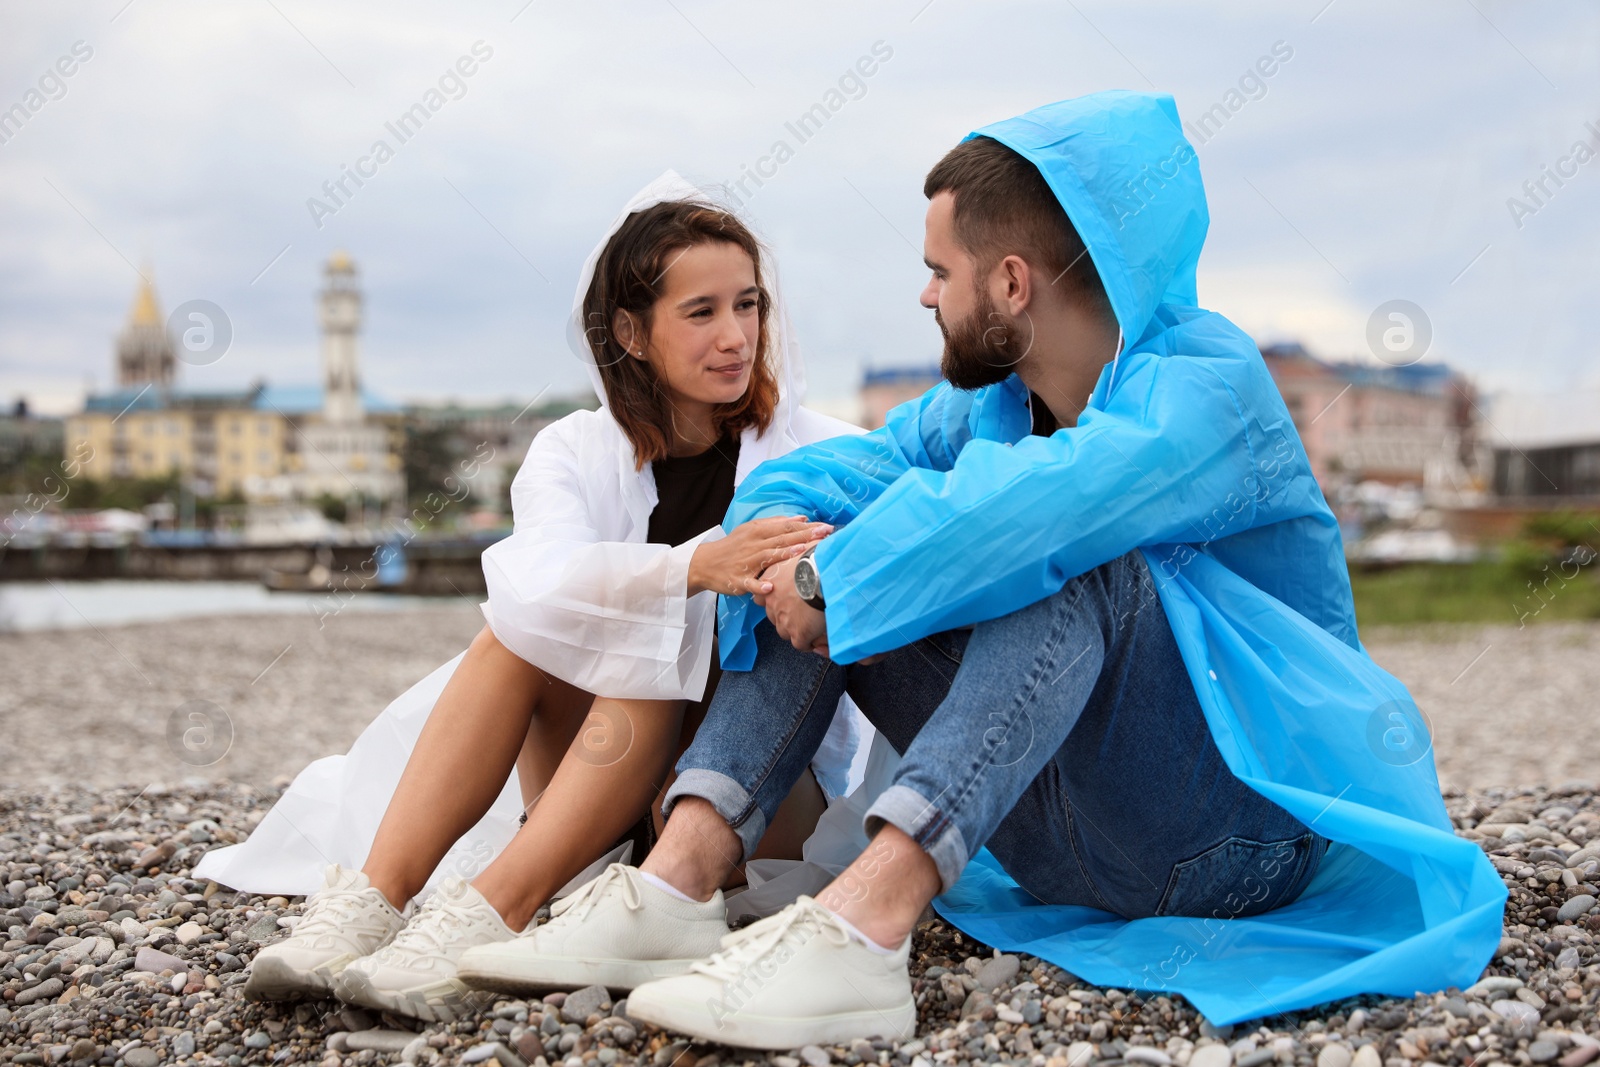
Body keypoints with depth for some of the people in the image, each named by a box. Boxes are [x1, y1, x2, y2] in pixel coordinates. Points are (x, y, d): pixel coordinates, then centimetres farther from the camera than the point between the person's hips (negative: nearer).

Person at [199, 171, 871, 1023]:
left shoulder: (819, 456, -3)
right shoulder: (575, 452, 0)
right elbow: (542, 576, -23)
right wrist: (696, 566, -40)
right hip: (610, 804, 2)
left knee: (656, 641, -28)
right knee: (519, 628, -22)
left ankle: (486, 917, -38)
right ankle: (368, 901, -30)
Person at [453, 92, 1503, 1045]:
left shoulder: (1205, 385, -17)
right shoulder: (985, 405, 8)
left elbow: (1027, 507, -35)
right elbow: (790, 484, 5)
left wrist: (835, 582, -22)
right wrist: (793, 570, -18)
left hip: (1240, 831, -7)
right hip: (1073, 837, 7)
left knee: (1071, 556, -31)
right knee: (842, 585, -1)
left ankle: (864, 926, -44)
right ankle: (678, 883, -18)